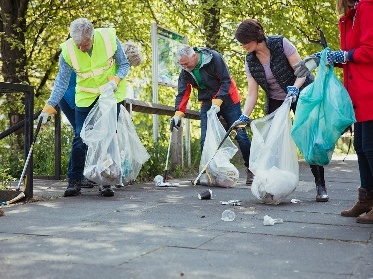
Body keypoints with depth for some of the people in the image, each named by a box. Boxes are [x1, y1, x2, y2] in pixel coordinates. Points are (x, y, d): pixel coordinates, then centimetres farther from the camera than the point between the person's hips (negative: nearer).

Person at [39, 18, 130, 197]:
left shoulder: (109, 38, -18)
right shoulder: (67, 50, -16)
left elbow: (124, 64, -5)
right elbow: (61, 82, -11)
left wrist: (115, 81, -24)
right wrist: (48, 108, -18)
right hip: (85, 98, 0)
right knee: (80, 140, -4)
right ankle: (74, 181, 8)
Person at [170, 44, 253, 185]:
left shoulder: (214, 58, -21)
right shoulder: (185, 71, -5)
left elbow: (226, 81, -20)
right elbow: (182, 93, -6)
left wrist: (217, 102, -28)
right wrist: (178, 114, -19)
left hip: (227, 100, -4)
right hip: (207, 104, 5)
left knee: (240, 135, -3)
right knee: (205, 140, -4)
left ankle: (251, 169, 9)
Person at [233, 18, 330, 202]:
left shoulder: (280, 43, -20)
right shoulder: (250, 61, -8)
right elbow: (252, 94, -10)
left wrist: (295, 88, -36)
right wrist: (244, 116, -23)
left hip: (300, 95, -4)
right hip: (275, 102, 5)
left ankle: (320, 186, -1)